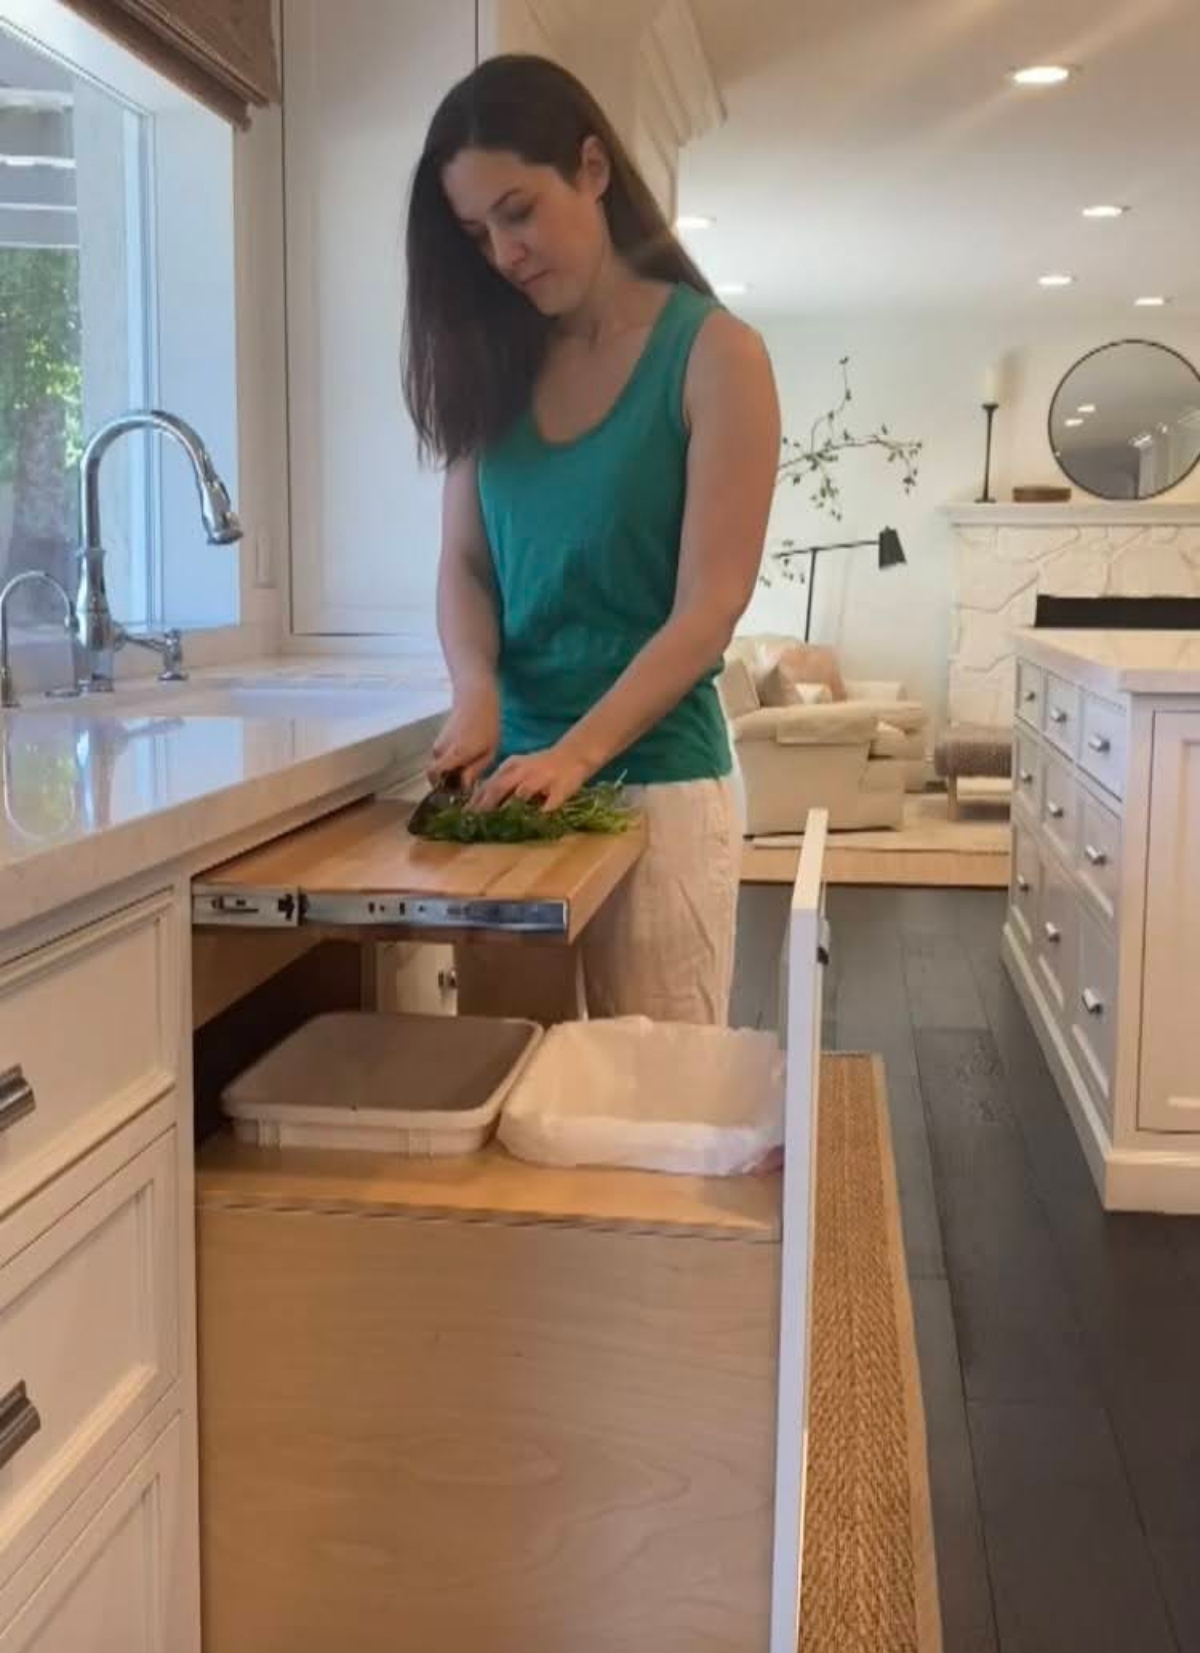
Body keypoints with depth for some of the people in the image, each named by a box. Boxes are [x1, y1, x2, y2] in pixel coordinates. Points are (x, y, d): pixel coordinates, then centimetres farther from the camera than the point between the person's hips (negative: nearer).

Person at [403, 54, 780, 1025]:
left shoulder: (714, 353, -6)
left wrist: (576, 753, -22)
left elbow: (707, 608, -12)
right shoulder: (495, 363, 8)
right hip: (516, 771, 4)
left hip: (653, 774, -4)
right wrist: (476, 691, -14)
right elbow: (464, 560, 6)